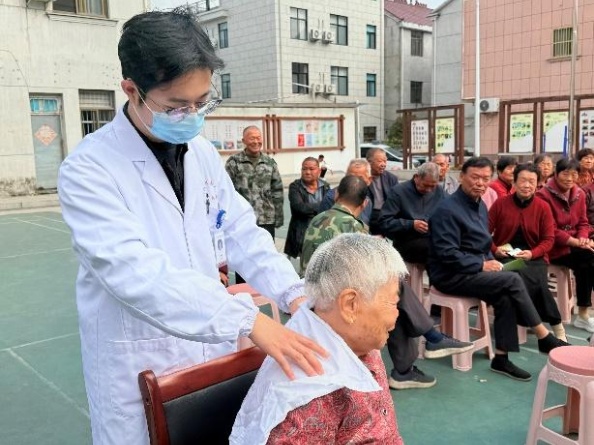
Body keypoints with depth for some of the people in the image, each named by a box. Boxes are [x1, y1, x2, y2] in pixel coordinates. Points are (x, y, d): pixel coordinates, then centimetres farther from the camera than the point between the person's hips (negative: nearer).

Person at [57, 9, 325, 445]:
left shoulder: (202, 152, 2)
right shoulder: (88, 169, -19)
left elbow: (241, 230, 3)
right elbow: (136, 272, -30)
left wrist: (294, 292, -13)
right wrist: (248, 320, -37)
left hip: (212, 346, 5)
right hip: (140, 366, -5)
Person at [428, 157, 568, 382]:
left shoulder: (480, 206, 12)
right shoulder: (447, 209, -17)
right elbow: (447, 254, -21)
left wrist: (490, 261, 1)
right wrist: (482, 265, -17)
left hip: (474, 270, 8)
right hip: (450, 276, -8)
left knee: (505, 298, -18)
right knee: (513, 280, -19)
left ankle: (501, 358, -9)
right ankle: (544, 337, -6)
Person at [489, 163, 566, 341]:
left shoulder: (543, 207, 2)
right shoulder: (500, 204, 1)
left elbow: (549, 239, 1)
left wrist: (532, 253, -17)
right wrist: (495, 249, -14)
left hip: (534, 257, 0)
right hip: (506, 255, 0)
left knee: (536, 281, -31)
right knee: (522, 277, -32)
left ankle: (557, 328, -11)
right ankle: (555, 325, -14)